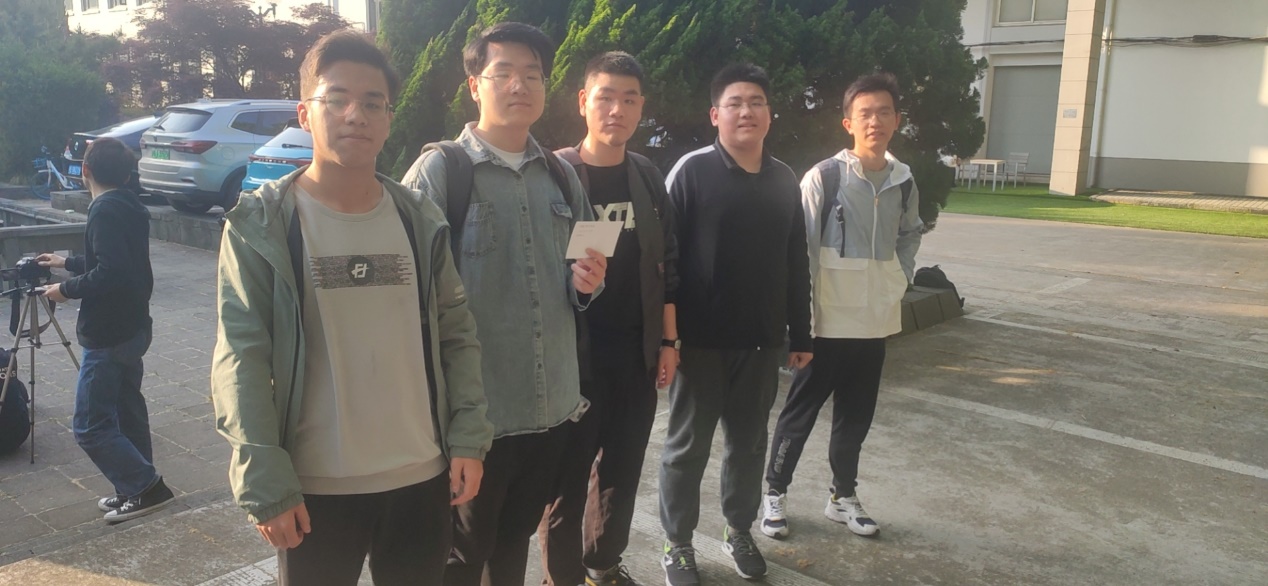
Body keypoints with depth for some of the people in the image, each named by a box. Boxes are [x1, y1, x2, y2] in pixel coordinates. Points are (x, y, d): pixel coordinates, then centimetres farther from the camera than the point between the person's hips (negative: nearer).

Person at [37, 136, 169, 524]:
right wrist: (68, 263, 32)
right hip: (131, 329, 10)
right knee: (127, 412, 16)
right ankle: (136, 491, 25)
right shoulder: (129, 207, 9)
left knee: (90, 425, -2)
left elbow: (110, 274, -29)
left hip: (107, 336, -10)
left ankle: (147, 487, 1)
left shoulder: (104, 210, -19)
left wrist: (67, 289, -14)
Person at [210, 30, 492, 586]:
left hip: (422, 477, 3)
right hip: (314, 487, -3)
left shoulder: (420, 222, 4)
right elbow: (242, 357, -9)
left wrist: (469, 438, -1)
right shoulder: (260, 225, -6)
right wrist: (265, 480, -15)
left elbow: (457, 335, 6)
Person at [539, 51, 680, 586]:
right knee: (568, 473, 5)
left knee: (623, 467, 15)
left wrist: (668, 341, 9)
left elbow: (666, 267, 11)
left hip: (637, 350, 5)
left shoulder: (649, 180, 7)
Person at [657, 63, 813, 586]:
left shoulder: (783, 180, 8)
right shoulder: (692, 171, -7)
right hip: (701, 340, -4)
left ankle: (739, 531, 34)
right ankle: (678, 544, 24)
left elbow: (796, 263, 12)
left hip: (762, 341, 4)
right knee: (688, 446, 8)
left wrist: (799, 333, 11)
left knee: (749, 442, 16)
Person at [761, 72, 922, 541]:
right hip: (828, 321, -5)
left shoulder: (903, 182, 5)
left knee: (856, 416, 16)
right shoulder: (823, 177, -12)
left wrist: (900, 280, 8)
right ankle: (775, 493, 24)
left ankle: (842, 496, 32)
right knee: (800, 412, 7)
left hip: (876, 322, 5)